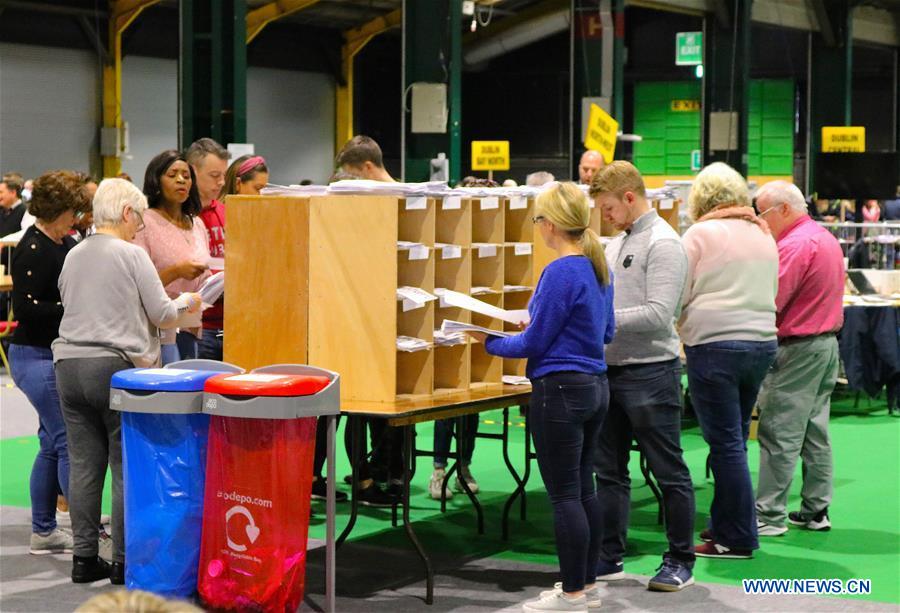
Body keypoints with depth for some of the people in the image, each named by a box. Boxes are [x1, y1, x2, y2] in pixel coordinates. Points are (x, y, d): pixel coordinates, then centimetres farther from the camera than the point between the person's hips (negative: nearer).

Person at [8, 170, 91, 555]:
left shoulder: (67, 244, 11)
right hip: (36, 358, -9)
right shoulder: (32, 250, -15)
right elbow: (26, 308, -20)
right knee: (70, 441, -10)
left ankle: (43, 532, 21)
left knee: (53, 444, 13)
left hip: (59, 357, 9)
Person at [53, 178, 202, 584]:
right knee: (126, 466, 0)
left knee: (83, 465, 8)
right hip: (116, 365, -6)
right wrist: (187, 303, 16)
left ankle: (84, 558, 12)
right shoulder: (132, 255, -6)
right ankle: (123, 561, 2)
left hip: (69, 364, 6)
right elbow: (161, 314, -3)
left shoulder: (73, 256, 13)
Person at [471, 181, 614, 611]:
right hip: (594, 386, 9)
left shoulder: (561, 273, -18)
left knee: (564, 495, -1)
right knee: (584, 488, 15)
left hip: (560, 391, -9)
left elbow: (534, 343, -14)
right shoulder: (598, 267, 8)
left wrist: (488, 342, 0)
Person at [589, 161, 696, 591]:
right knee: (609, 470, 13)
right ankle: (609, 557, 22)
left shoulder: (662, 242, -13)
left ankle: (680, 561, 11)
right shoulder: (618, 243, 14)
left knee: (669, 472, 2)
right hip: (612, 369, 9)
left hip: (649, 373, -9)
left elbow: (658, 314, -21)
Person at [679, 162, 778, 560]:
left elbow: (677, 297, -5)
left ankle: (737, 539, 3)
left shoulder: (700, 234, -7)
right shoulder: (762, 234, 11)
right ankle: (724, 525, 23)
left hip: (715, 344, -6)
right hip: (762, 341, 6)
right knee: (734, 440, 15)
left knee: (726, 444, -1)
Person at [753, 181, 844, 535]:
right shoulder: (827, 238, 14)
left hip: (798, 348, -10)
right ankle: (815, 511, 17)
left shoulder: (794, 245, -17)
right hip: (827, 342, 10)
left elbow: (771, 303, -20)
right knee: (815, 431, 13)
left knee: (779, 433, -5)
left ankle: (770, 516, -3)